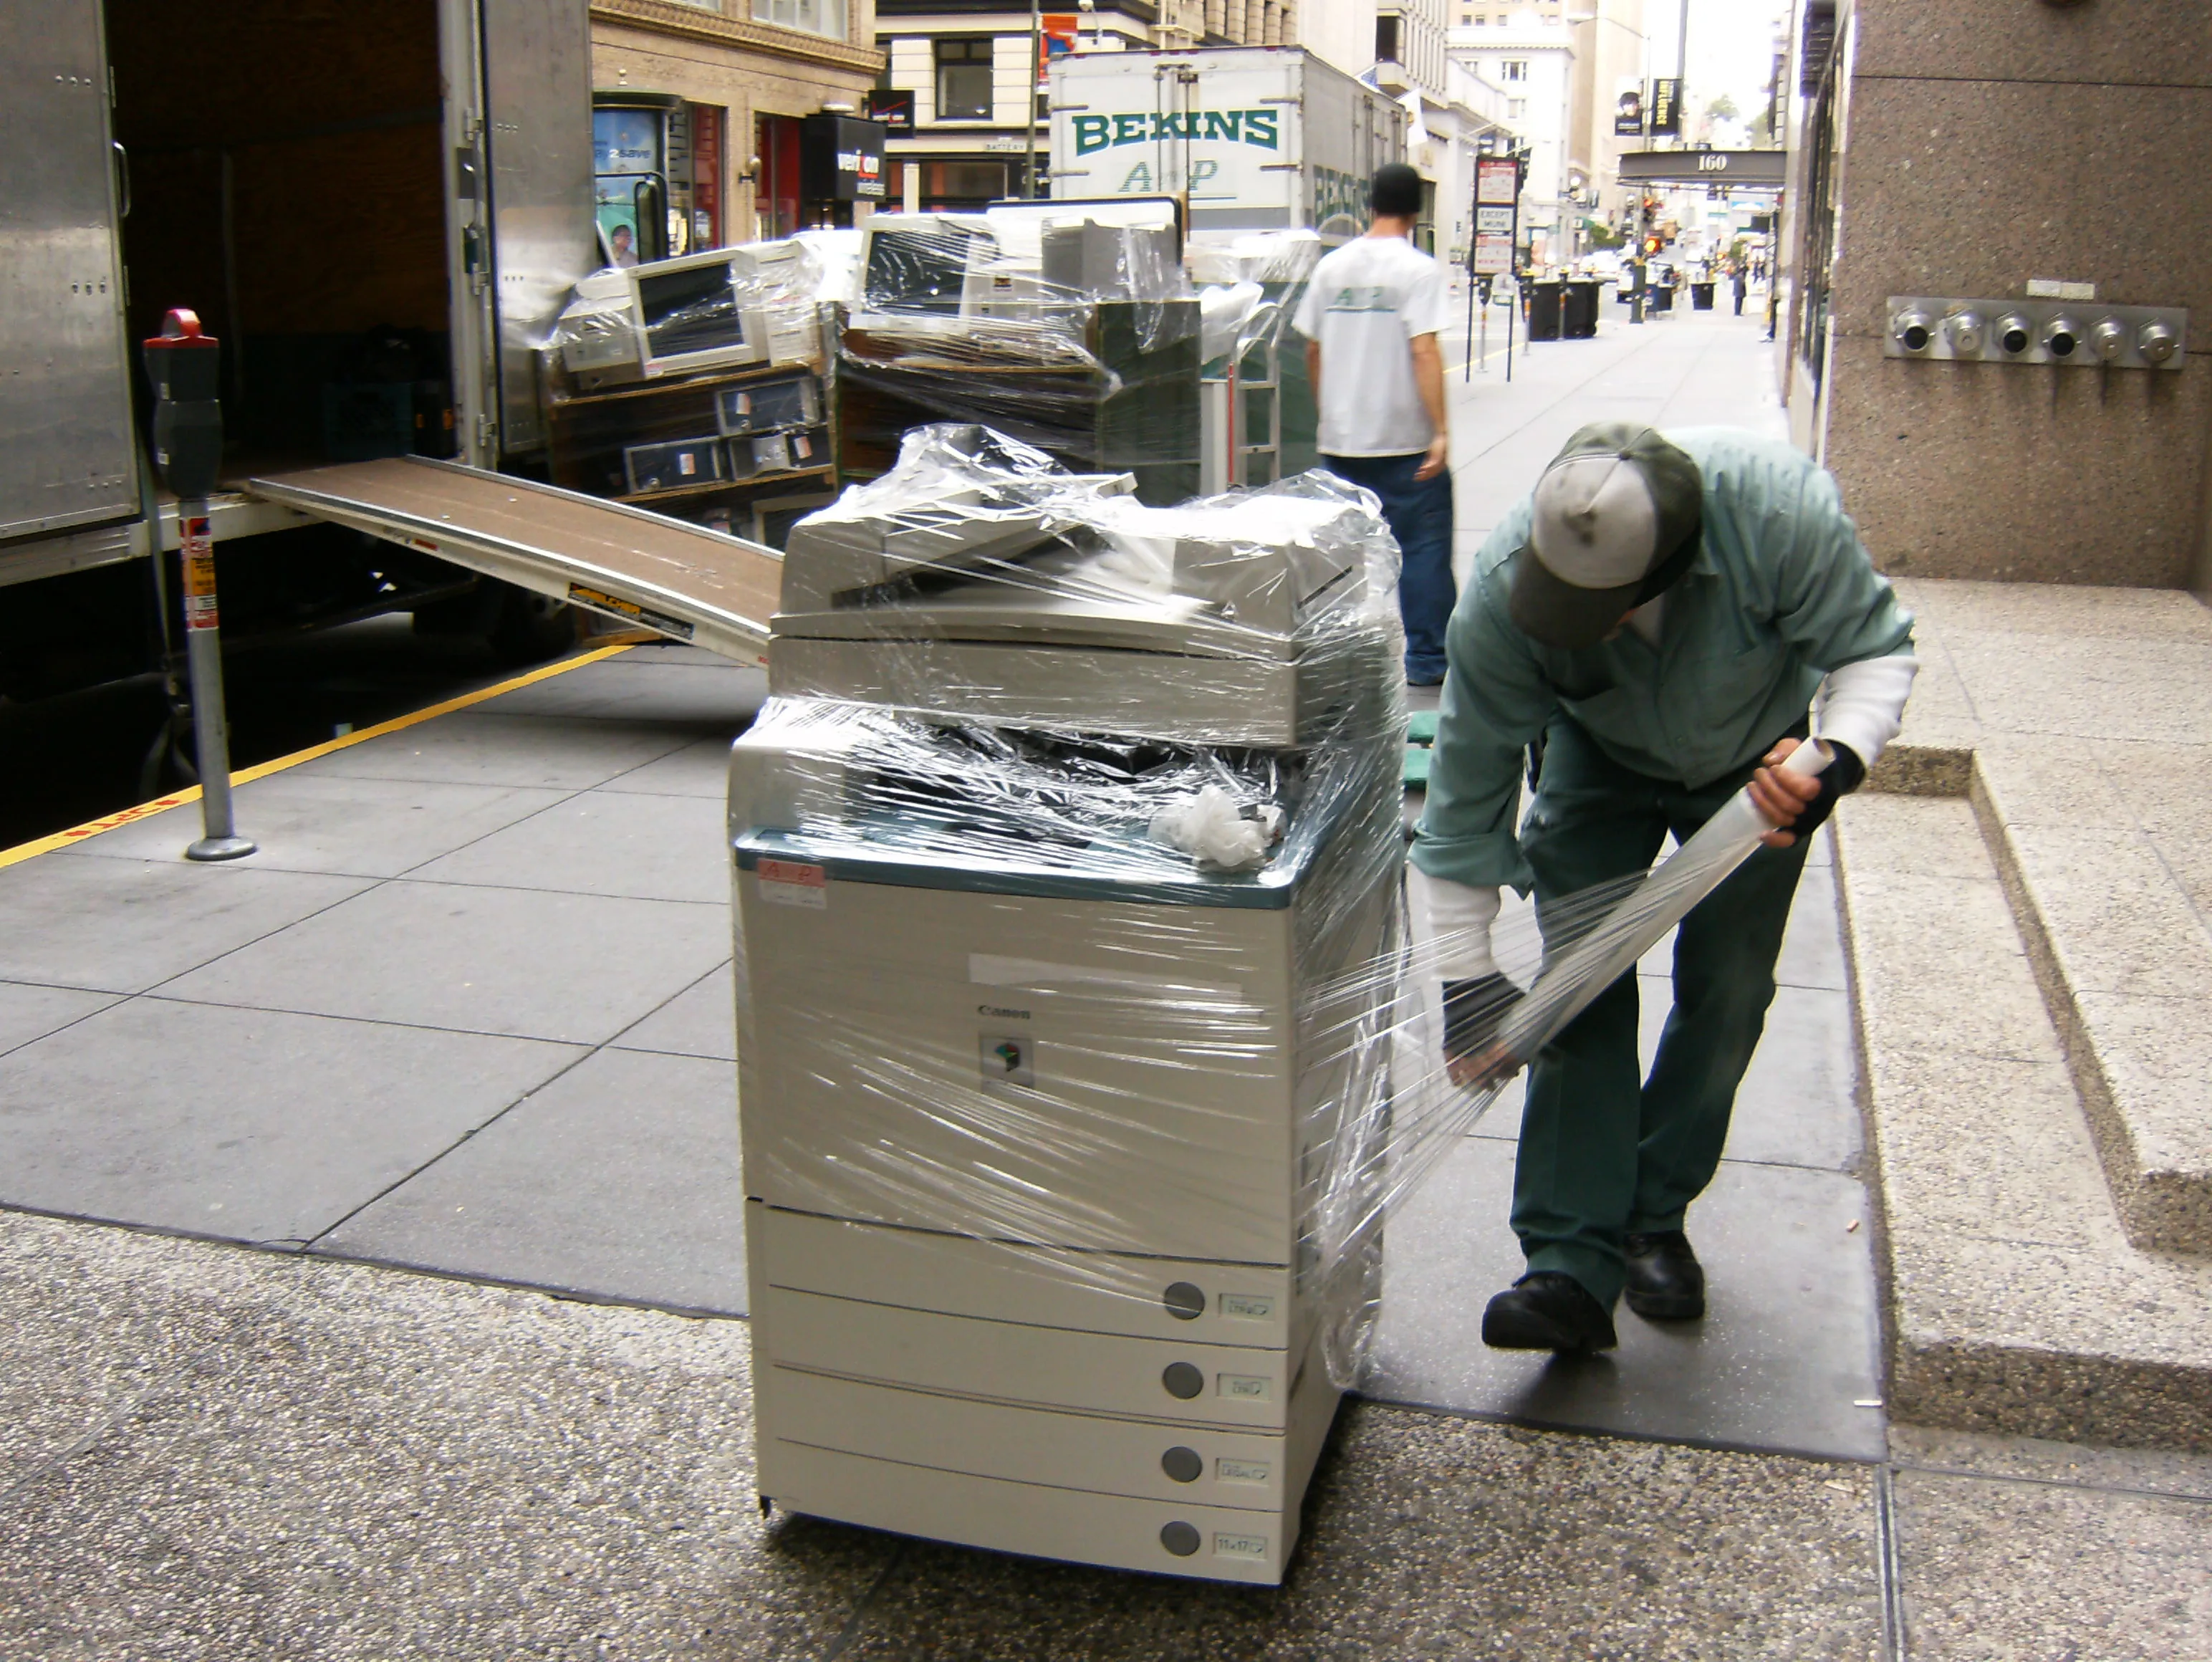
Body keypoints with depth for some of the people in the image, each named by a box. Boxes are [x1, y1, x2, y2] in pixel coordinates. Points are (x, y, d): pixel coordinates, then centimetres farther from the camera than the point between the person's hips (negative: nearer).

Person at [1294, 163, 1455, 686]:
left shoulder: (1332, 266, 7)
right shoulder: (1418, 269, -9)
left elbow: (1313, 350, 12)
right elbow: (1424, 352, -17)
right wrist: (1440, 431, -17)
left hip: (1341, 439, 5)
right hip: (1404, 440, -5)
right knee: (1422, 546, 4)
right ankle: (1426, 657, 7)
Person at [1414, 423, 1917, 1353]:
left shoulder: (1779, 508, -40)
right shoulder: (1504, 587, -35)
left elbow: (1874, 650, -24)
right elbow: (1466, 795, -26)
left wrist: (1839, 760, -46)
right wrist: (1465, 979, -23)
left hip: (1753, 761, 1)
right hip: (1601, 758, 0)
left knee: (1727, 990, -2)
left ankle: (1653, 1220, 17)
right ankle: (1573, 1263, -12)